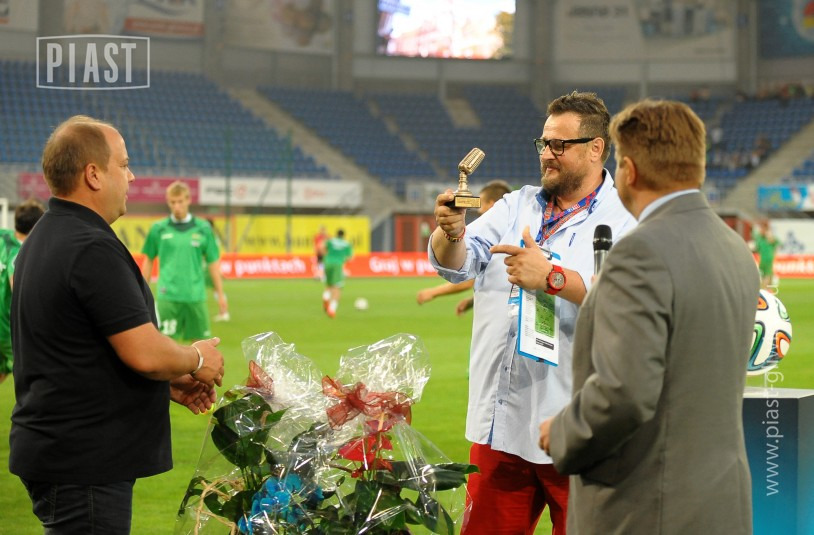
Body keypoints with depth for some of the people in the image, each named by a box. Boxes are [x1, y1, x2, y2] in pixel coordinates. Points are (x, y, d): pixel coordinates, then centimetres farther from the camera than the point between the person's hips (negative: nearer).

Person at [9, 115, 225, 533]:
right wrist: (197, 360, -2)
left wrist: (170, 384, 18)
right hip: (85, 467, -10)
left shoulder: (44, 240, 14)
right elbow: (145, 353, -23)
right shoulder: (92, 250, -19)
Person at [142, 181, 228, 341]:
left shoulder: (203, 228, 4)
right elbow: (148, 261, 12)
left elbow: (213, 263, 9)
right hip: (168, 296, -1)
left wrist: (220, 295, 8)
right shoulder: (159, 229, 3)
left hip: (196, 296, 1)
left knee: (199, 340, 5)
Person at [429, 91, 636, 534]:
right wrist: (451, 234, -19)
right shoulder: (516, 206, 15)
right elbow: (457, 265, 5)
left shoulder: (627, 221, -4)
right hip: (500, 426, 5)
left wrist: (553, 278, -29)